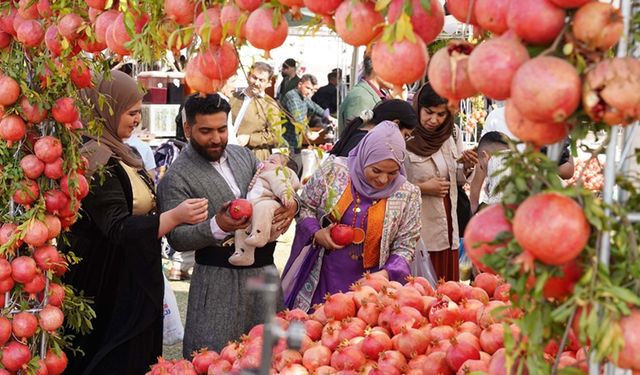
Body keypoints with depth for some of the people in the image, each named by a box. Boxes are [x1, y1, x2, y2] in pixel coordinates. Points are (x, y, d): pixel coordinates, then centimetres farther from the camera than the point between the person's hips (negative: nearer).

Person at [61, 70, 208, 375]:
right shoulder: (96, 161, -22)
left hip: (132, 282, 10)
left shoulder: (117, 151, 8)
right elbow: (118, 229, -29)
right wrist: (174, 216, -38)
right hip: (106, 285, -10)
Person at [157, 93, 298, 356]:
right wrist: (216, 227, -27)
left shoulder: (243, 155, 10)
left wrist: (290, 204, -7)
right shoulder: (177, 178, -7)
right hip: (220, 279, -5)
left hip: (265, 269, 6)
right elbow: (176, 238, -10)